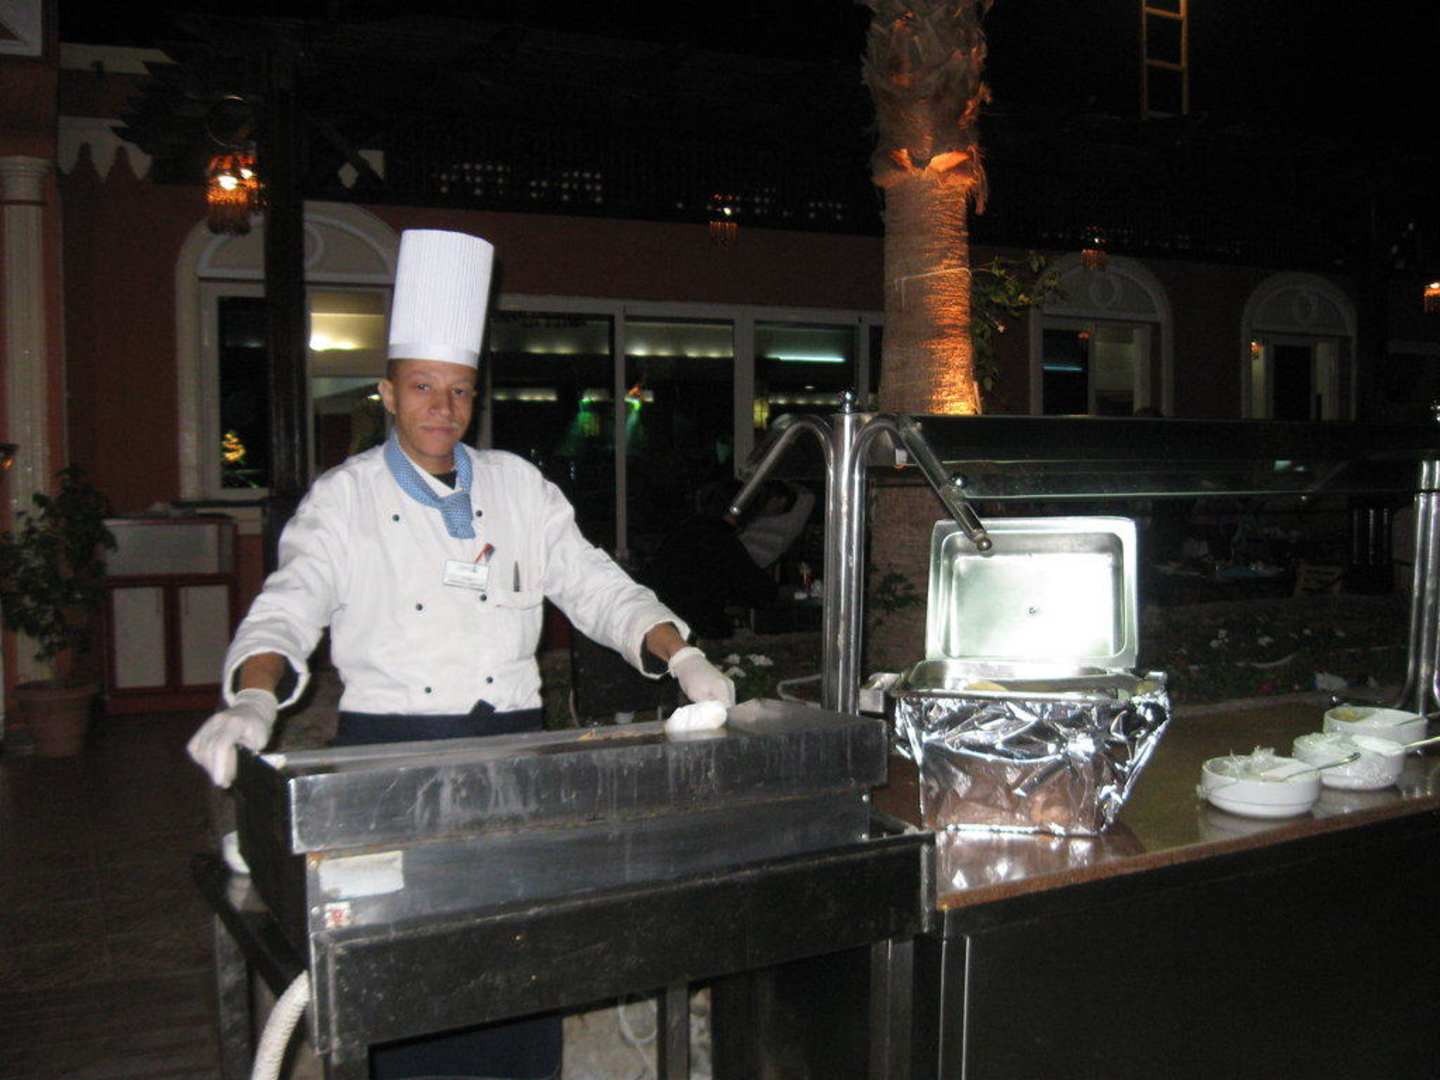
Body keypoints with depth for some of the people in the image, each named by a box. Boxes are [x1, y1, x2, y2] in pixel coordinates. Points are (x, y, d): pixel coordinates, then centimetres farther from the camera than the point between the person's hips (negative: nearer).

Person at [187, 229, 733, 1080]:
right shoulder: (344, 500, 1)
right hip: (392, 754, -2)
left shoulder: (519, 487, 10)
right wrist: (254, 700, -30)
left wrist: (681, 658, -8)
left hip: (514, 742, 3)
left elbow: (594, 586, 7)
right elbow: (287, 610, -10)